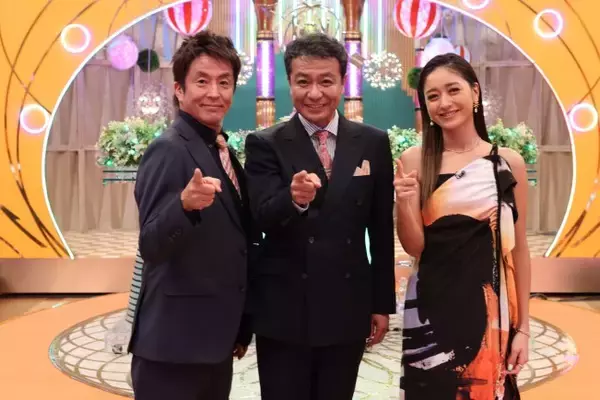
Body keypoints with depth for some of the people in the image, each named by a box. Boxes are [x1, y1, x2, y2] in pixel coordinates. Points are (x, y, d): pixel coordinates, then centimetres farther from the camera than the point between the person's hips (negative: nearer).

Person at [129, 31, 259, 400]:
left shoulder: (224, 152, 9)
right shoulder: (169, 150, -16)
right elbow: (151, 247, -22)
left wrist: (239, 327, 17)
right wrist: (185, 203, -41)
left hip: (215, 339, 8)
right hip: (175, 342, -8)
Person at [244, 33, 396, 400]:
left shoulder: (373, 143, 2)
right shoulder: (265, 145, -4)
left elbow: (382, 229, 5)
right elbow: (262, 218, -16)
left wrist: (383, 302, 6)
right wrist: (294, 199, -37)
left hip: (348, 311, 2)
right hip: (283, 313, -2)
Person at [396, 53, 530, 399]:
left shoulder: (509, 162, 0)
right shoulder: (414, 160, -2)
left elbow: (518, 249, 4)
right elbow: (414, 247, -2)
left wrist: (523, 327, 4)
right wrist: (405, 203, -21)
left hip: (490, 309, 1)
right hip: (430, 309, 0)